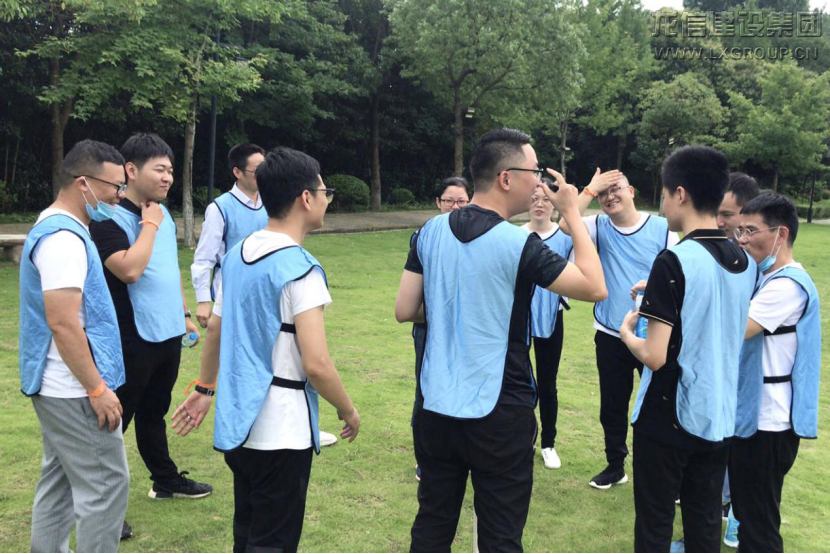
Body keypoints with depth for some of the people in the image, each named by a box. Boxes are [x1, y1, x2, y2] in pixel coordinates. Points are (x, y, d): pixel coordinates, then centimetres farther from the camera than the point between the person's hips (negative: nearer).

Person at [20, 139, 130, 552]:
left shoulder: (54, 226, 13)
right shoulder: (64, 237, -20)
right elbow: (62, 323, -25)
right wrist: (97, 389, -20)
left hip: (55, 388, 11)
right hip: (74, 391, -11)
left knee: (59, 483, 19)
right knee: (106, 486, -1)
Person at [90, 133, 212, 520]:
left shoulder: (164, 214, 9)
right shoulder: (110, 219, -15)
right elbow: (129, 270, -30)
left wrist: (184, 314, 19)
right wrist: (149, 224, -20)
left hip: (168, 334, 8)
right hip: (131, 340, -8)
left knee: (154, 412, 22)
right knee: (115, 419, 4)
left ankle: (166, 480, 36)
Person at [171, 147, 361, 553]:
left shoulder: (236, 256, 6)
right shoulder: (300, 269, -19)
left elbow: (215, 329, 15)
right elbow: (316, 364, -23)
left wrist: (204, 389, 27)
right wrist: (349, 412, -7)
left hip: (237, 421, 8)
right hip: (281, 431, -8)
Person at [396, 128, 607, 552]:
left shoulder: (431, 231, -1)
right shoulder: (519, 244, -17)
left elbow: (404, 311, 2)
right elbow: (596, 287, -9)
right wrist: (572, 214, -2)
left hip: (436, 408, 5)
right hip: (500, 414, -5)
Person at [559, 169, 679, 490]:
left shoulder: (663, 228, -5)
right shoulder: (600, 227, 0)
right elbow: (565, 224, -19)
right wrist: (590, 188, -17)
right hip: (610, 335, 3)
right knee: (612, 406, 15)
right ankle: (615, 466, 33)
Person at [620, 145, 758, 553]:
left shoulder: (674, 261, -19)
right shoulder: (746, 262, 3)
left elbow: (654, 356, -20)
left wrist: (626, 331, -2)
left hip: (668, 418, -6)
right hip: (719, 416, 7)